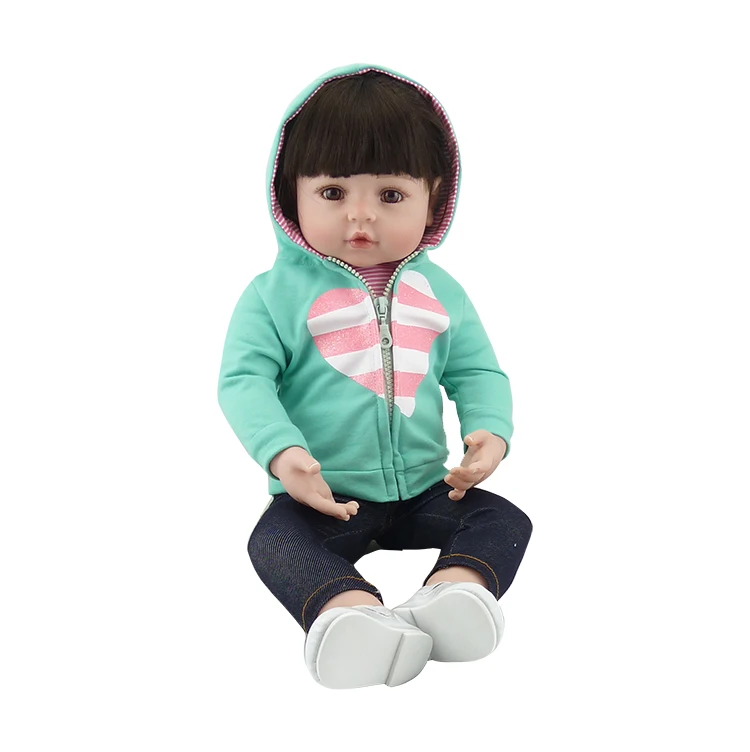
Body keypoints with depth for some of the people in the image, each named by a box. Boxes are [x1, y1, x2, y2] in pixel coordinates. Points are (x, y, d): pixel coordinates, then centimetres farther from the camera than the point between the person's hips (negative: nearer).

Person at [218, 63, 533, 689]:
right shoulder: (278, 293, -6)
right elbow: (244, 379, -12)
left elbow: (477, 372, 8)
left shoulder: (439, 293, 5)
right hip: (321, 495, -3)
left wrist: (491, 431, -14)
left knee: (505, 520, -14)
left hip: (424, 490, 4)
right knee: (274, 539, -30)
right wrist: (281, 452, -29)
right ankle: (350, 610, -53)